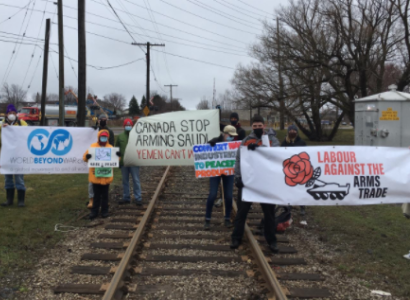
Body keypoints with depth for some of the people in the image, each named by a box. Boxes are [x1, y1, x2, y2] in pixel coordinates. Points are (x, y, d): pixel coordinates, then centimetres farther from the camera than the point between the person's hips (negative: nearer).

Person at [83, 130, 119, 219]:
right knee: (96, 194, 8)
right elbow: (85, 158, 0)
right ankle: (94, 211, 16)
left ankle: (104, 210, 19)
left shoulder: (110, 147, 5)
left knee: (105, 194, 10)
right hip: (95, 175, -1)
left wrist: (117, 156, -16)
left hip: (106, 176, 1)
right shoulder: (93, 146, 1)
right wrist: (87, 156, -24)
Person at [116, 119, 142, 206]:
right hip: (123, 162, 3)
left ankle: (138, 198, 4)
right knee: (125, 181, 11)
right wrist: (118, 160, 9)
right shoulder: (120, 137, 8)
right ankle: (126, 198, 21)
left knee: (136, 180, -1)